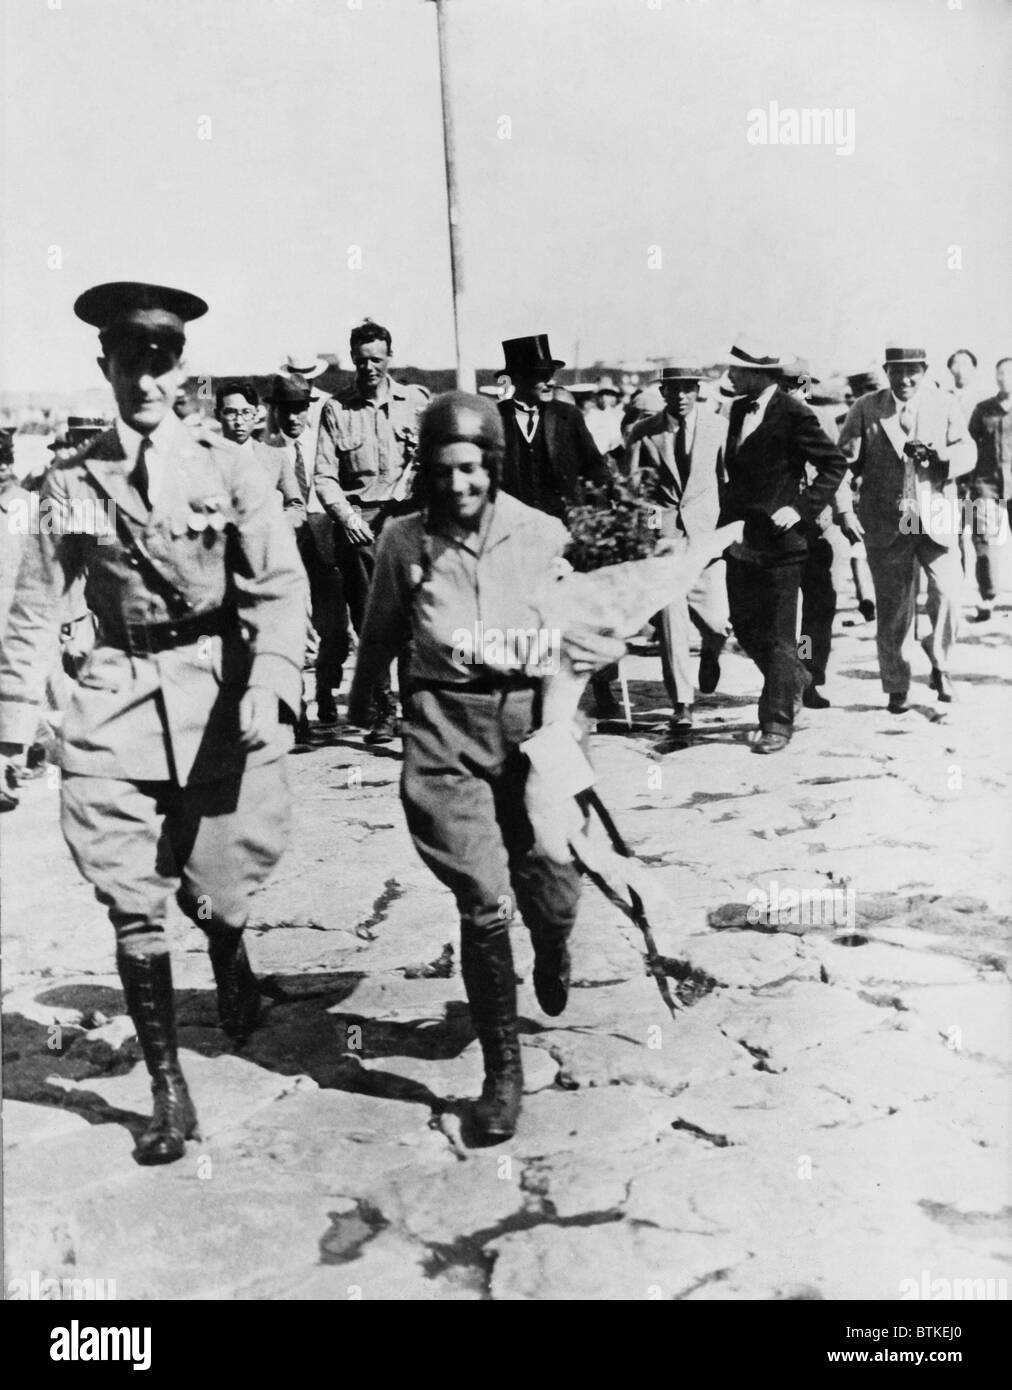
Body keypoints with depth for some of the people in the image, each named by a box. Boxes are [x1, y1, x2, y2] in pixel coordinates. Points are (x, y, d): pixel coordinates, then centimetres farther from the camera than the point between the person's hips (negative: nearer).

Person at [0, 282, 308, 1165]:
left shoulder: (228, 470, -1)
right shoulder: (72, 483, 5)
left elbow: (280, 586, -8)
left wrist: (269, 686, -23)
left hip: (220, 695, -1)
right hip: (118, 704, 2)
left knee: (213, 888, 1)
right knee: (134, 910, 2)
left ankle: (230, 950, 41)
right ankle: (169, 1092, 19)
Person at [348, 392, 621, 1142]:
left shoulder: (543, 534, 1)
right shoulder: (404, 539, 3)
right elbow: (381, 632, 17)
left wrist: (605, 646, -16)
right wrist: (359, 704, 25)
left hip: (531, 717, 1)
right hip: (444, 725, -1)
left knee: (553, 892, 4)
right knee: (484, 902, -7)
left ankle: (552, 951, 46)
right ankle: (503, 1067, 11)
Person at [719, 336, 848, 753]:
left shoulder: (793, 414, -12)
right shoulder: (738, 410, 10)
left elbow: (835, 464, -9)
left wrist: (801, 508, -16)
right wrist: (726, 522, 11)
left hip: (779, 541, -7)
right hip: (742, 540, 7)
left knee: (778, 636, 0)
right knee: (744, 626, 14)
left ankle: (776, 723, 9)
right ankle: (794, 678, 38)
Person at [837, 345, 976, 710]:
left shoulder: (946, 406, 7)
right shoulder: (865, 409, 5)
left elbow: (967, 453, 0)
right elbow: (841, 460, 6)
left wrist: (936, 455, -20)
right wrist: (851, 456, -17)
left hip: (936, 519, 0)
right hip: (887, 525, 0)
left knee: (948, 595, -16)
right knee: (892, 611, 6)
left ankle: (939, 661, 10)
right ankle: (896, 687, 21)